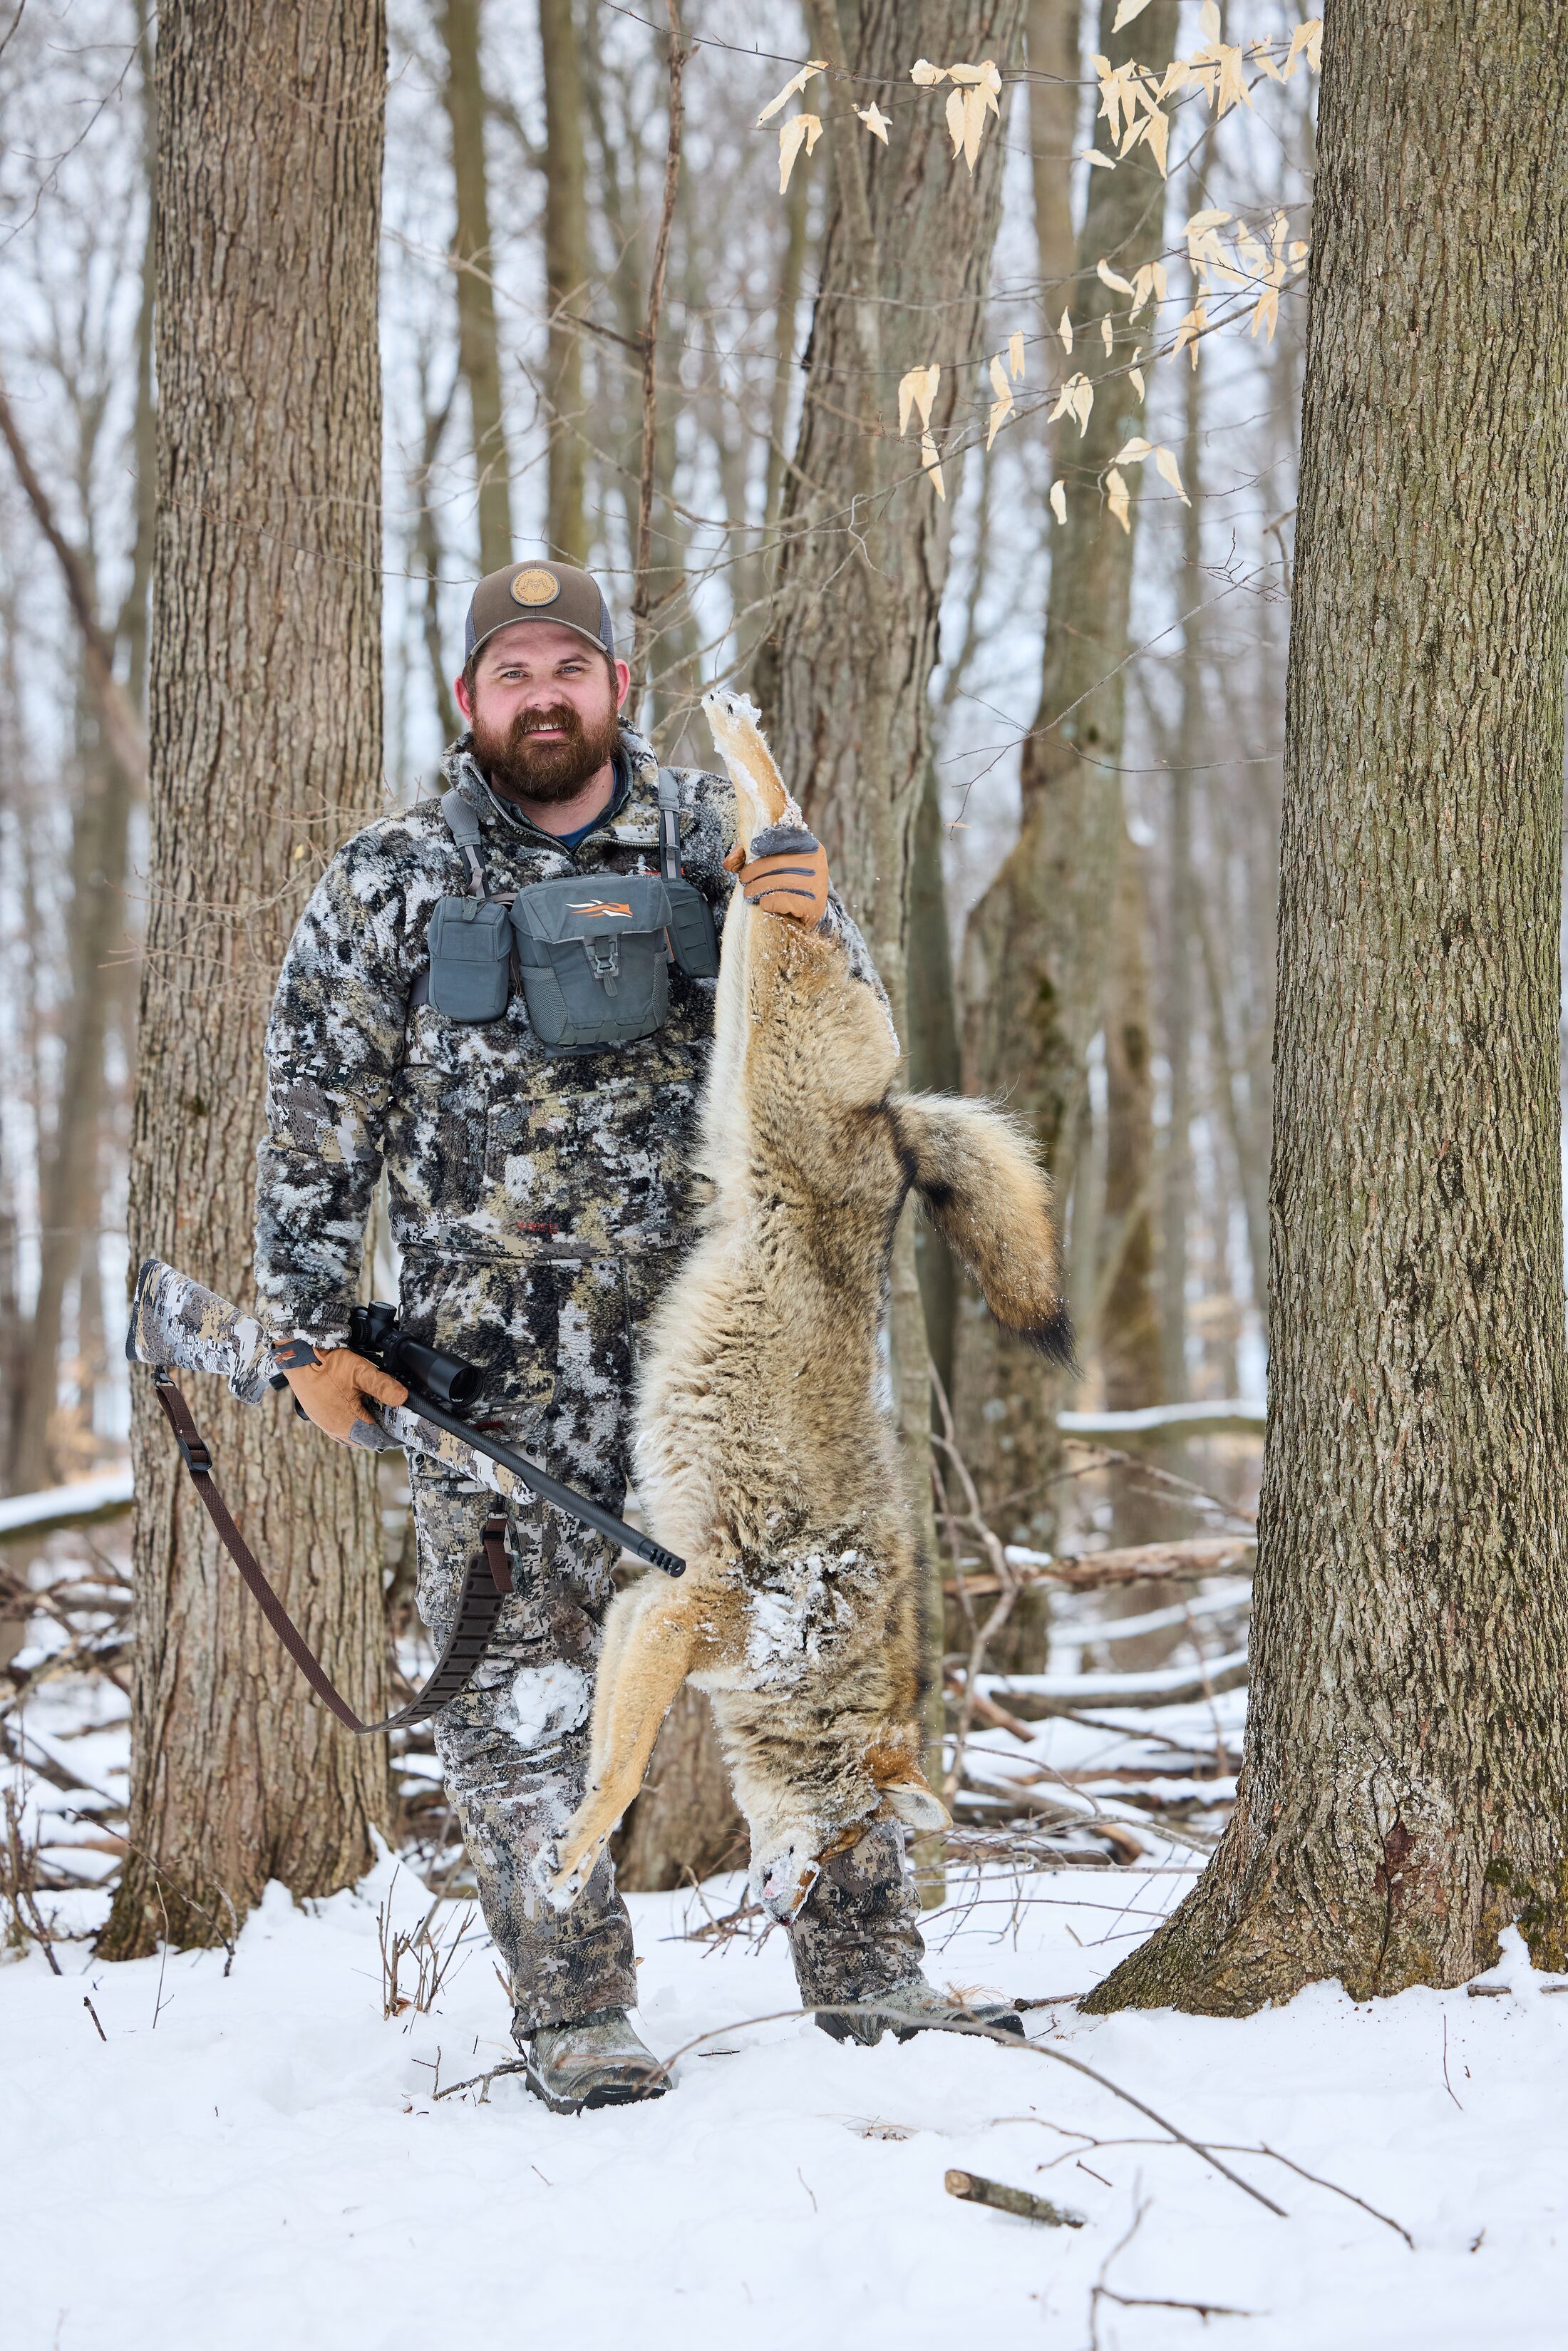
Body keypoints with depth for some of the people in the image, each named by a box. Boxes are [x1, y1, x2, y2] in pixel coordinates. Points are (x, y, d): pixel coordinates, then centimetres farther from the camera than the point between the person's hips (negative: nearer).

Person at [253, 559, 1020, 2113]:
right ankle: (572, 2015, 10)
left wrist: (804, 935, -15)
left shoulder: (716, 839, 6)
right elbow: (318, 1127, 4)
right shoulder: (385, 887, 2)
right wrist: (312, 1335, -1)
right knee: (522, 1688, 1)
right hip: (493, 1367, -1)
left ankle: (867, 1976, 13)